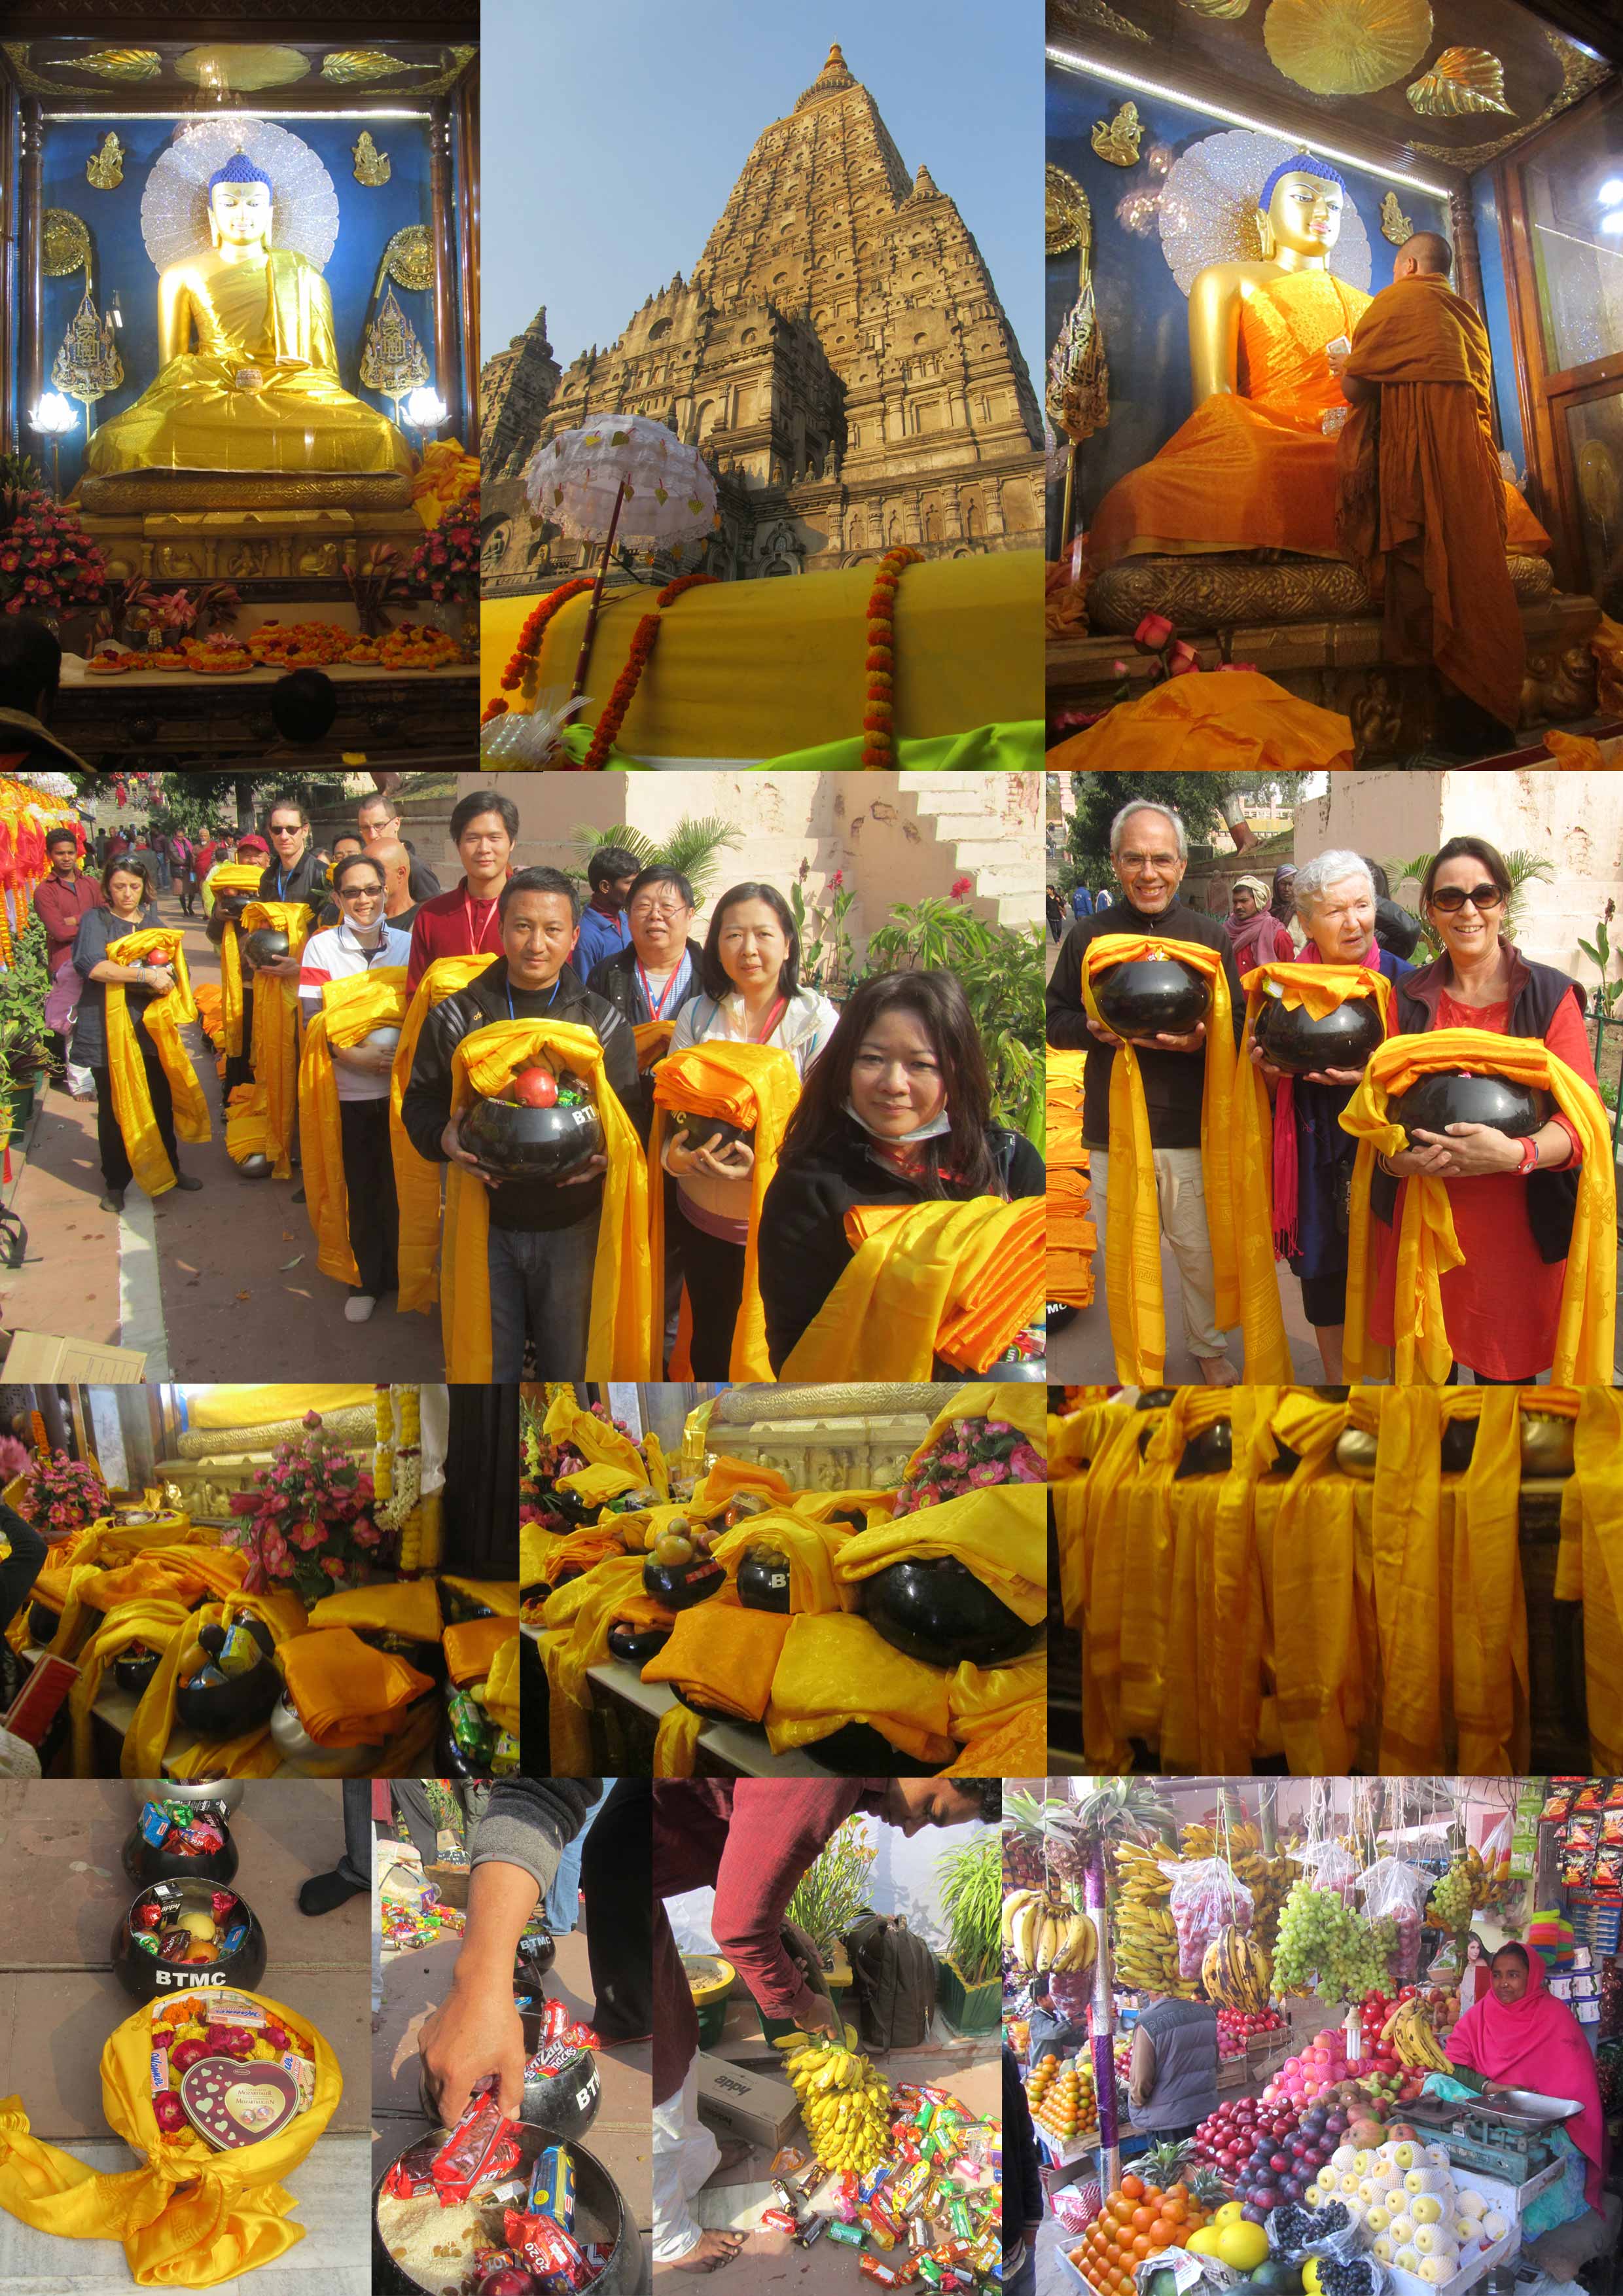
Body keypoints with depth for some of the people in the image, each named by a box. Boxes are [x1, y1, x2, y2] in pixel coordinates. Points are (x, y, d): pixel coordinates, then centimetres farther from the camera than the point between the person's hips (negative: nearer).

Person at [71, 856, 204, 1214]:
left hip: (151, 1027, 4)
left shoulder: (152, 918, 11)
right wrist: (147, 975, -27)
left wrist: (166, 977, -8)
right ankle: (116, 1182, 15)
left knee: (162, 1103, 11)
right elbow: (90, 965, -24)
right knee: (113, 1108, 4)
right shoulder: (96, 920, -6)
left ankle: (169, 1168, 28)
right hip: (108, 1032, -4)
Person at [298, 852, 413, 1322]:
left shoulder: (406, 943, 4)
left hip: (401, 1084, 1)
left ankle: (399, 1272, 22)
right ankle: (368, 1279, 20)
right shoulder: (322, 947, -2)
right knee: (362, 1187, 7)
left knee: (398, 1182, 6)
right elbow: (312, 1020, -8)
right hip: (351, 1089, -1)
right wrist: (356, 1056, -22)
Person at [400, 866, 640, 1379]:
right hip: (485, 1224, 0)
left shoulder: (603, 1023, 1)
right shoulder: (456, 1016, 1)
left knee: (571, 1362, 11)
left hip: (571, 1226, 0)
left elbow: (632, 1114, 4)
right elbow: (420, 1101, 5)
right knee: (489, 1362, 10)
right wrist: (444, 1137, -17)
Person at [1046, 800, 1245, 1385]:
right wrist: (1092, 1029, -13)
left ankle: (1209, 1347, 30)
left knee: (1200, 1252, 9)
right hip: (1112, 1129, 1)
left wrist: (1205, 1037, -16)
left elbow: (1240, 1026, 6)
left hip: (1191, 1129, 0)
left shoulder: (1210, 936, 4)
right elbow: (1056, 1023, 9)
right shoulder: (1088, 936, 5)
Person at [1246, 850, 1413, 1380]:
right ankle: (1336, 1379, 30)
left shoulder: (1402, 980, -6)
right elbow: (1276, 1091, 9)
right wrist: (1271, 1070, -13)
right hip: (1317, 1162, 2)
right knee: (1324, 1279, 12)